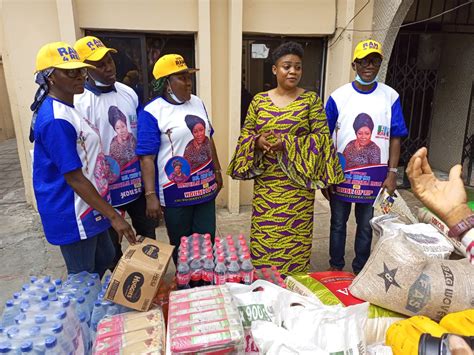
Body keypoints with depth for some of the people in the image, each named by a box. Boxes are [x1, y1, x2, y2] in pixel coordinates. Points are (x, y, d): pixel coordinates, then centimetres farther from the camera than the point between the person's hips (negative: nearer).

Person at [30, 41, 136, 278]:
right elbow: (74, 179, -23)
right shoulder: (55, 120, -23)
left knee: (104, 260, 24)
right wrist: (113, 215, -20)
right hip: (73, 217, -10)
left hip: (88, 210, 10)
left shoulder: (66, 108, 7)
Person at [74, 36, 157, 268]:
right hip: (107, 189, -5)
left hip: (138, 182, 6)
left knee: (148, 235, 21)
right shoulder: (80, 103, -17)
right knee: (112, 247, 14)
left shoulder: (128, 93, 3)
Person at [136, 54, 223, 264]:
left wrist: (217, 171, 16)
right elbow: (147, 157, -15)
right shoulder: (152, 112, -13)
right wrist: (151, 195, -19)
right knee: (181, 245, 13)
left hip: (205, 187, 6)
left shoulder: (197, 103, 7)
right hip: (175, 193, -5)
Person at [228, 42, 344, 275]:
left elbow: (322, 136, -6)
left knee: (294, 236, 6)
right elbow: (245, 133, 8)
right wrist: (258, 141, -16)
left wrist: (287, 143, -18)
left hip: (297, 181, -2)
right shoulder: (259, 100, 6)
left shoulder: (311, 100, -2)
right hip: (266, 182, 3)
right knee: (263, 235, 10)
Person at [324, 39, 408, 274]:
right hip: (341, 174, 0)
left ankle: (359, 270, 32)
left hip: (373, 177, 1)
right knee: (338, 223, 13)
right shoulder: (339, 96, -4)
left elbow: (395, 139, 2)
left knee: (366, 226, 14)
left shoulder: (390, 97, -1)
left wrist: (392, 174, -3)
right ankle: (335, 267, 32)